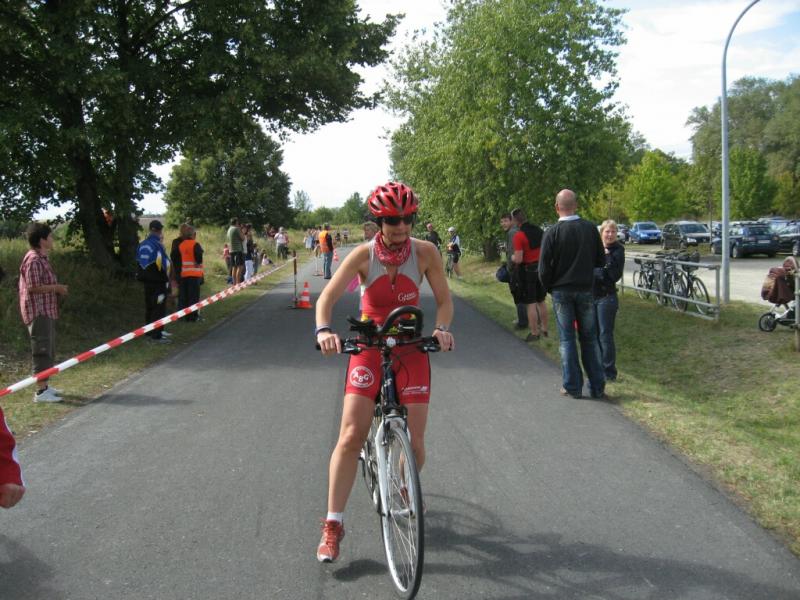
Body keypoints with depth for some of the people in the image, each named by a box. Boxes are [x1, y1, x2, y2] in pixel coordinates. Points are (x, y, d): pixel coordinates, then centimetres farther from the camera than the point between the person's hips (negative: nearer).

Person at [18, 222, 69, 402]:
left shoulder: (42, 258, 15)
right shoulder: (34, 260, -17)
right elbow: (33, 287, -23)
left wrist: (57, 289, 10)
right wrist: (57, 288, -16)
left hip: (47, 311, 11)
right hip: (38, 312, -11)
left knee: (48, 350, 16)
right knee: (42, 350, -8)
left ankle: (44, 385, 25)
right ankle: (41, 391, -5)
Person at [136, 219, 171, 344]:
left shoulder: (142, 245, 10)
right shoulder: (157, 246, -18)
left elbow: (138, 263, 16)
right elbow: (161, 265, -20)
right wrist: (166, 281, -13)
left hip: (147, 281, 9)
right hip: (158, 282, -9)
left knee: (149, 307, 18)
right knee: (159, 309, -4)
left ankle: (149, 333, 28)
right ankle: (156, 336, -5)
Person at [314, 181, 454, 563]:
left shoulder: (425, 252, -10)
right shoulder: (364, 255, -13)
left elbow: (444, 299, -4)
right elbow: (327, 297, -17)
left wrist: (441, 328, -24)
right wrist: (323, 330, -36)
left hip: (411, 347, 1)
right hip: (369, 346, -1)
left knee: (414, 440, -1)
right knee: (351, 436, -11)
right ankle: (333, 523, -1)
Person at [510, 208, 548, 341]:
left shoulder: (518, 236, -18)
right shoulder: (538, 230, 2)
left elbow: (518, 259, -21)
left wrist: (512, 257, 0)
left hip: (527, 271, -7)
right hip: (540, 268, 7)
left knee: (530, 303, 1)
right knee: (541, 301, 17)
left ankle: (534, 333, 6)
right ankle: (544, 329, 26)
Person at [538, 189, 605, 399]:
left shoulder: (552, 233, -11)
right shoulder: (590, 229, -4)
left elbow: (544, 268, -10)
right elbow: (601, 261, 3)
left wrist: (549, 288, 6)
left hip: (561, 291, -2)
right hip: (585, 289, 2)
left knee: (567, 339, 7)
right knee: (589, 338, 11)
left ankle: (572, 387, 9)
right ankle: (597, 387, 13)